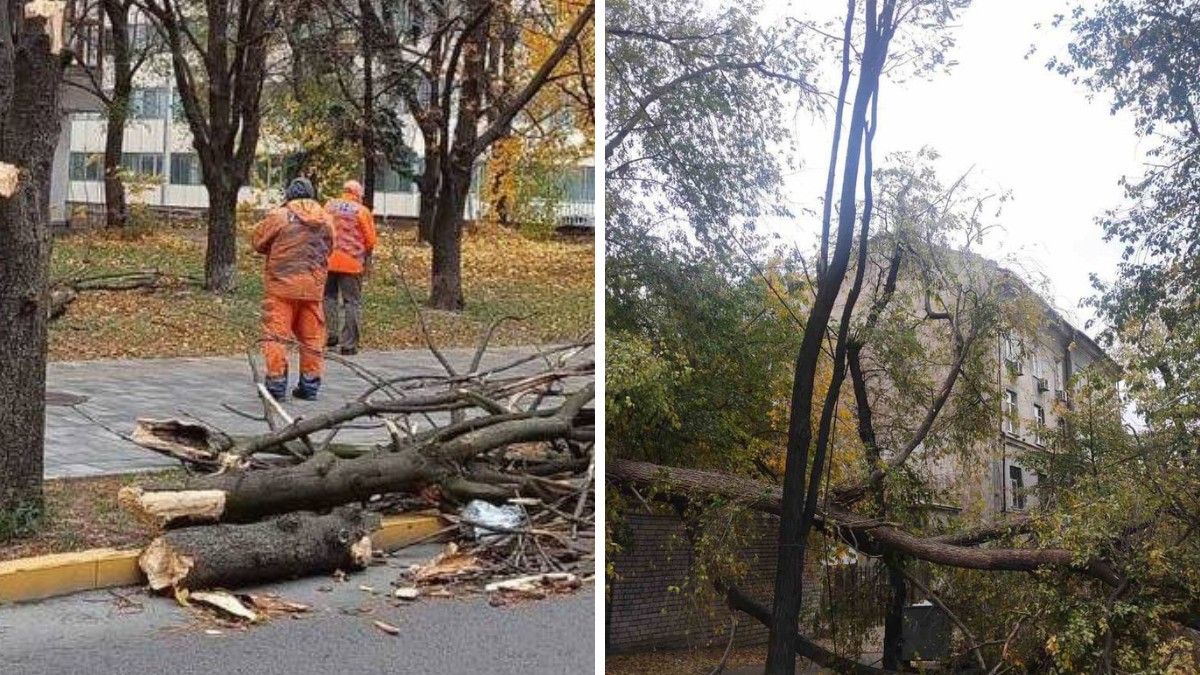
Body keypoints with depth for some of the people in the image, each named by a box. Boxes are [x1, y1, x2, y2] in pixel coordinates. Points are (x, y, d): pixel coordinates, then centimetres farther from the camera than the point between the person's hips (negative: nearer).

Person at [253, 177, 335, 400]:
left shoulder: (279, 216, -7)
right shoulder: (325, 220, 5)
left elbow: (259, 242, 3)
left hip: (282, 284, -4)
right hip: (313, 287, 4)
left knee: (276, 334, 2)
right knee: (312, 337, 11)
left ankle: (276, 382, -2)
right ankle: (310, 383, 15)